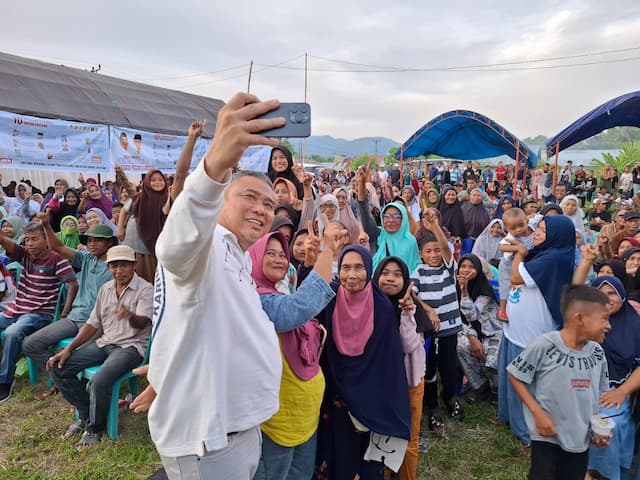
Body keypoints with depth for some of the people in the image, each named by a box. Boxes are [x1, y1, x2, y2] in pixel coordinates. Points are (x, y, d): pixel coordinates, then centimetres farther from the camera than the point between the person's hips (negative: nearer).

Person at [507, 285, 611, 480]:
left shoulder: (597, 352, -2)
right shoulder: (544, 346, -21)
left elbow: (599, 393, 12)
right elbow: (515, 376, -12)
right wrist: (537, 412, -17)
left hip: (581, 440, 6)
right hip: (547, 437, -6)